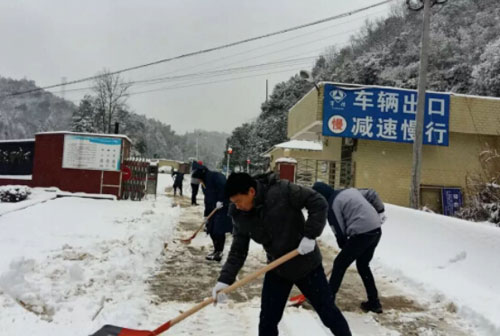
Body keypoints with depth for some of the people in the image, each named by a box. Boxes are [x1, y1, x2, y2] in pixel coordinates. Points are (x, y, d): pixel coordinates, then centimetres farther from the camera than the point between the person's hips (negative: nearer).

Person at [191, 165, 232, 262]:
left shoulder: (216, 176, -13)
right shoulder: (204, 184, 15)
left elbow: (224, 188, -27)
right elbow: (207, 199, 18)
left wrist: (221, 201, -29)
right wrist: (206, 214, 16)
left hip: (224, 207, -9)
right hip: (214, 209, 9)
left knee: (219, 230, -10)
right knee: (212, 230, 9)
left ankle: (219, 253, -3)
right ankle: (216, 250, 25)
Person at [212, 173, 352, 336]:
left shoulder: (282, 190, -24)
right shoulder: (240, 216, -9)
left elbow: (318, 203, -19)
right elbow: (238, 251, -5)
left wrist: (310, 235, -25)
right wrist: (224, 280, -17)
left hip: (307, 263, -4)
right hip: (276, 269, 4)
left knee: (328, 311, 11)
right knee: (267, 320, 6)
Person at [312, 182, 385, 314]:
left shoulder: (332, 205, -6)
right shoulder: (349, 190, 16)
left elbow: (339, 231, -3)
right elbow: (372, 194, 19)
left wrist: (344, 246, 14)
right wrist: (380, 212, 22)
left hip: (361, 233, -8)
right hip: (376, 230, 8)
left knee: (339, 264, 7)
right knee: (363, 265, 23)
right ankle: (374, 302, 26)